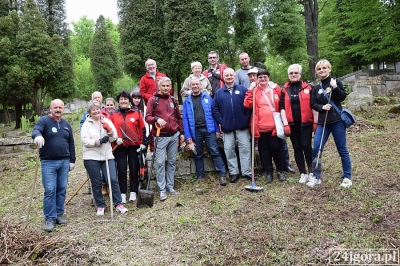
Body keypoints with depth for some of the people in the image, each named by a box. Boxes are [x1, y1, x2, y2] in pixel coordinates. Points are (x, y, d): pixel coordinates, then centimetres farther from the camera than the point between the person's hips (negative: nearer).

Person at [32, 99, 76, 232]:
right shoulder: (44, 120, -3)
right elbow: (35, 130, -25)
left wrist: (72, 160, 12)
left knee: (62, 190, 9)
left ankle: (59, 214, 22)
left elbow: (71, 144, 15)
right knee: (50, 191, -4)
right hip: (48, 162, -4)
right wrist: (38, 136, -49)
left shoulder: (66, 125, 12)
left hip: (64, 162, 5)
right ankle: (49, 219, 5)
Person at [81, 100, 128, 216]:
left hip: (107, 156, 2)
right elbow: (85, 141, -10)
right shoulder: (86, 124, 1)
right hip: (91, 158, -1)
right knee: (96, 183, 6)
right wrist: (99, 141, -18)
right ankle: (100, 206, 20)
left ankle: (118, 204, 6)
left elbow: (114, 138, 7)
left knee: (113, 180, -4)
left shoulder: (107, 121, 8)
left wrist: (110, 132, -13)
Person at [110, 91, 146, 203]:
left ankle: (133, 192, 17)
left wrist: (143, 142, 0)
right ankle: (123, 193, 12)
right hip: (119, 146, 0)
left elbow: (142, 129, 5)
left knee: (134, 168, 5)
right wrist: (116, 139, -10)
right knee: (121, 169, 2)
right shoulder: (113, 114, 6)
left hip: (134, 145, 0)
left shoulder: (136, 113, 4)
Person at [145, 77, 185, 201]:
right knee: (160, 163, -5)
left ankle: (170, 186, 20)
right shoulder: (153, 100, -1)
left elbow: (179, 118, 18)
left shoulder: (173, 101, 12)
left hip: (174, 136, 4)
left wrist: (181, 132, 12)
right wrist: (157, 119, -26)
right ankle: (162, 189, 4)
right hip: (161, 137, -4)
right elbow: (147, 117, -6)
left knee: (172, 161, 9)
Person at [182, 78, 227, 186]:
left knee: (215, 152, -6)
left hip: (209, 129, -1)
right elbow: (185, 119, 3)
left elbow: (213, 113, 4)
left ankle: (222, 175, -3)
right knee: (198, 155, 10)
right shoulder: (187, 101, 7)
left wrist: (217, 129, -1)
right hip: (195, 131, 2)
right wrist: (188, 135, -4)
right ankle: (200, 176, 21)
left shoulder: (207, 97, 6)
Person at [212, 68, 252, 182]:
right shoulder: (219, 92, 7)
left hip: (242, 126, -1)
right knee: (229, 150, 6)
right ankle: (233, 172, 18)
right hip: (227, 127, 2)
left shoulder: (243, 89, 2)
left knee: (245, 148, 2)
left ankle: (247, 172, 13)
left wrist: (246, 119, -8)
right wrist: (221, 121, -5)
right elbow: (214, 109, 5)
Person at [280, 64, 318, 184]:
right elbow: (282, 107, 2)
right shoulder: (285, 90, 6)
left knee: (306, 146, -7)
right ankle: (303, 173, 16)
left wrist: (315, 121, -2)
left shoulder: (308, 87, 3)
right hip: (292, 123, 2)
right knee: (297, 148, 6)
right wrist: (285, 124, -6)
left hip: (306, 122, -2)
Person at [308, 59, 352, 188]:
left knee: (342, 150, 4)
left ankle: (347, 177, 18)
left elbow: (342, 97, -7)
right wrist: (322, 107, -11)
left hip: (337, 120, -3)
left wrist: (335, 87, -21)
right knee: (316, 150, -4)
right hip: (322, 122, 3)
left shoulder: (336, 81, 0)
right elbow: (313, 104, 7)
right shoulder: (316, 88, 10)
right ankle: (315, 176, 9)